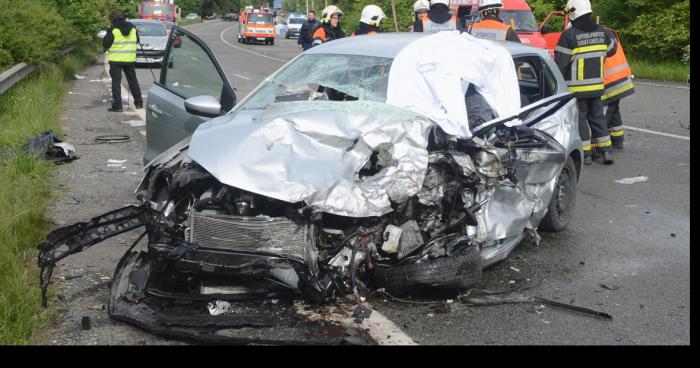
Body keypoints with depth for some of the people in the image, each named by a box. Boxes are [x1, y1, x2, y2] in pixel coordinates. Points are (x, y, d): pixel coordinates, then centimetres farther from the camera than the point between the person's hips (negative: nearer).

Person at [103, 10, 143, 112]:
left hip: (116, 59, -4)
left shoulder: (113, 29, -10)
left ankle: (117, 105, -4)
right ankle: (139, 103, 22)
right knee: (133, 81, 16)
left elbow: (106, 44, -9)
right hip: (130, 59, 4)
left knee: (116, 82, 1)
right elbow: (137, 41, 15)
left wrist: (106, 49, 12)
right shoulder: (133, 27, 4)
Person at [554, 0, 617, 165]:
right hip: (597, 85, 6)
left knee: (580, 117, 3)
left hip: (577, 86, -6)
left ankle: (585, 153, 5)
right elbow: (612, 49, 20)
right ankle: (605, 151, 13)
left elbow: (561, 63, -14)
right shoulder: (602, 32, 5)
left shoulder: (569, 35, -15)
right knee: (597, 116, 15)